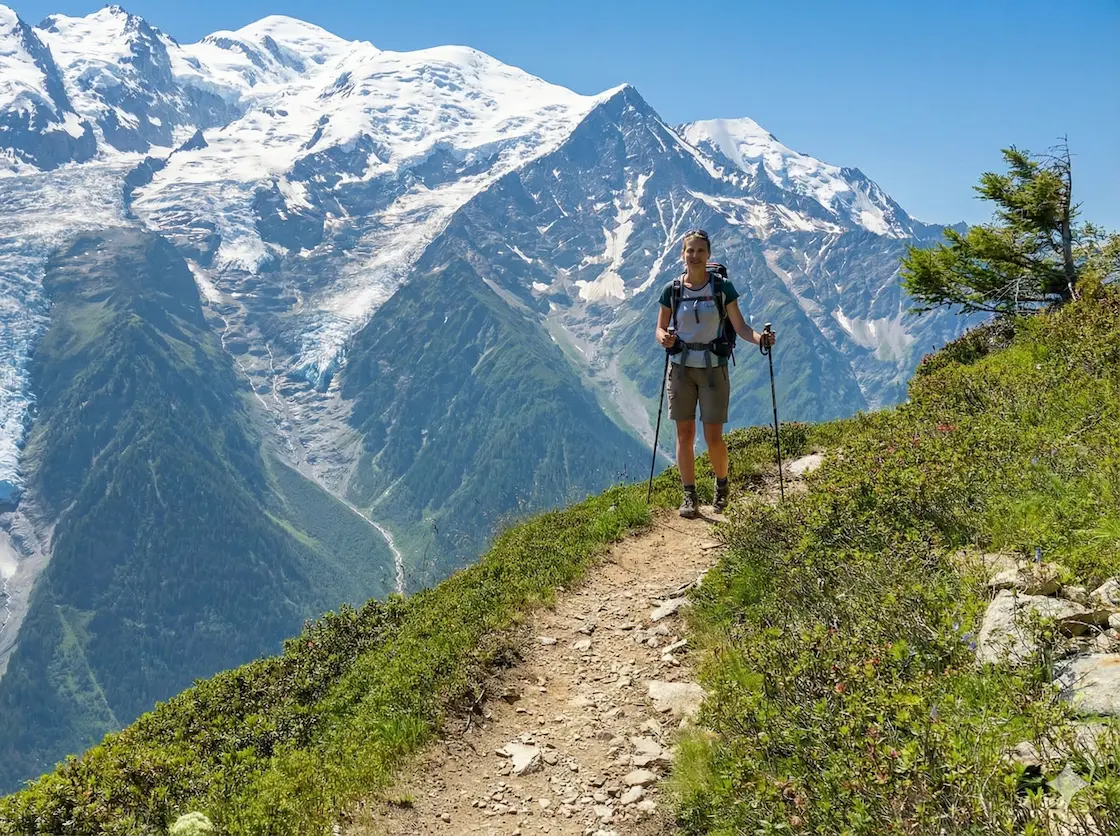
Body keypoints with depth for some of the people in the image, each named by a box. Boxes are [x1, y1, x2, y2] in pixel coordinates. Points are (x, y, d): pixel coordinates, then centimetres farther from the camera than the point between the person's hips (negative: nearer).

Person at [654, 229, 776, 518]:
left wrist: (759, 338, -25)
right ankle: (689, 496, 14)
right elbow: (660, 329, 6)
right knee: (685, 435, 3)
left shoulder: (723, 287, -4)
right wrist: (664, 338, -18)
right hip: (682, 368, 2)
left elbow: (740, 326, -5)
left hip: (714, 369, -2)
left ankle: (722, 484, 26)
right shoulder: (671, 290, 1)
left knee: (713, 437, -1)